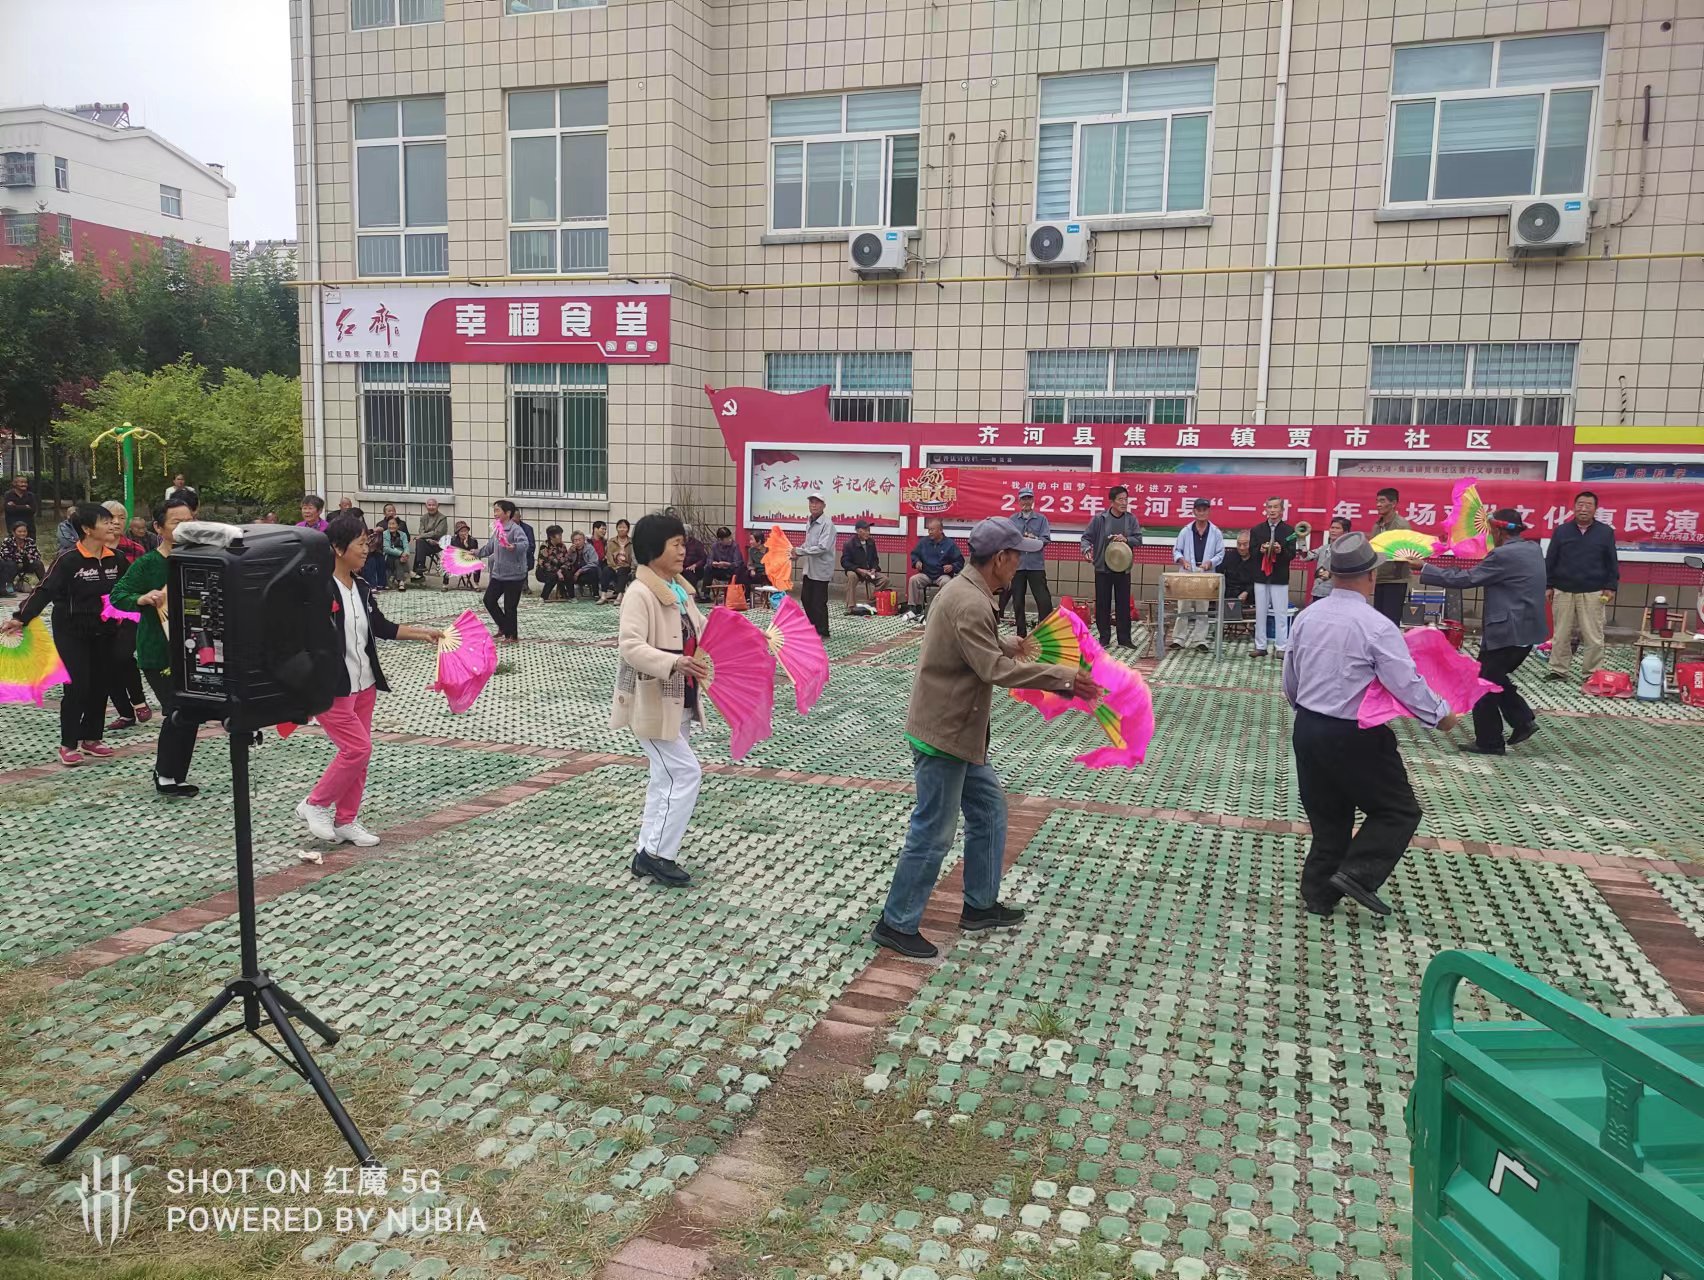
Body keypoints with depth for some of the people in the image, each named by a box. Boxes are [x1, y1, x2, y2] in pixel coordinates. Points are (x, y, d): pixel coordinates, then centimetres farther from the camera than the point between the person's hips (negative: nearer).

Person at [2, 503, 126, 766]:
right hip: (72, 633, -5)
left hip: (104, 632, 5)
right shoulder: (69, 560, -16)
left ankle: (91, 738, 23)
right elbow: (45, 590, -18)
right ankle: (68, 744, 6)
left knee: (102, 684, 8)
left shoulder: (114, 557, 1)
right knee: (77, 686, -6)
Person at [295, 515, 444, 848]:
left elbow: (381, 627, 19)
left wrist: (422, 632, 12)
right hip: (331, 686, -8)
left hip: (364, 683, 8)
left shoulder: (361, 587, 8)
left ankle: (345, 821, 22)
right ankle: (314, 805, 12)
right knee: (358, 748, -9)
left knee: (359, 752, 11)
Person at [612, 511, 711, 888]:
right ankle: (657, 854, 2)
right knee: (685, 772, -10)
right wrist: (675, 663, -43)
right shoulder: (639, 594, -19)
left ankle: (647, 851, 25)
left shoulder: (679, 590, 9)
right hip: (652, 702, -9)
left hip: (680, 700, 9)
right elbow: (631, 647, -30)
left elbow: (702, 631, 19)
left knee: (666, 777, 14)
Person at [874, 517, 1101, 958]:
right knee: (933, 833, -1)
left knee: (989, 810, 19)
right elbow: (996, 670, -28)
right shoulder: (971, 604, -23)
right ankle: (895, 925, 11)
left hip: (959, 731, 11)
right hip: (943, 735, -11)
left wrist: (1009, 645, 10)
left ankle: (980, 905, 32)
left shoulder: (966, 589, 9)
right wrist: (1062, 676, -24)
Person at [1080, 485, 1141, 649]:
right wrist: (1086, 549, -20)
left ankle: (1124, 638, 14)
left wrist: (1126, 539, -16)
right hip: (1102, 568, -2)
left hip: (1123, 569, 2)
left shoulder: (1131, 519, 2)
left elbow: (1138, 539, 3)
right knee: (1102, 604, 3)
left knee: (1124, 604, 6)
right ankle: (1104, 637, 13)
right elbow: (1087, 537, -1)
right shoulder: (1099, 518, -5)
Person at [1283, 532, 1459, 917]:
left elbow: (1289, 683, 11)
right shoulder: (1376, 626, -17)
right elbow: (1407, 685, -17)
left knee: (1327, 817, 17)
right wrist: (1441, 715, -1)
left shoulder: (1306, 617, 2)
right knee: (1400, 810, 10)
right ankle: (1357, 873, -4)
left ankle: (1319, 892, 19)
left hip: (1307, 729, 6)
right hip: (1355, 737, -6)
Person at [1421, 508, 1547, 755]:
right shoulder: (1532, 549, 9)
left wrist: (1424, 568, -12)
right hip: (1527, 629, 9)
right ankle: (1523, 721, 18)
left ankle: (1488, 742, 9)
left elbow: (1463, 579, -17)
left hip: (1507, 632, -9)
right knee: (1496, 678, 22)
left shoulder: (1503, 555, -18)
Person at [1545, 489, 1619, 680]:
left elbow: (1612, 562, 5)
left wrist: (1610, 587, -1)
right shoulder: (1561, 531, 6)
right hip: (1563, 591, 1)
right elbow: (1550, 560, 8)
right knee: (1561, 634, 6)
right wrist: (1547, 585, 4)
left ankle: (1594, 673, 7)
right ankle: (1558, 670, 14)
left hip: (1593, 593, -1)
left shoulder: (1606, 532, 3)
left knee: (1593, 636, -1)